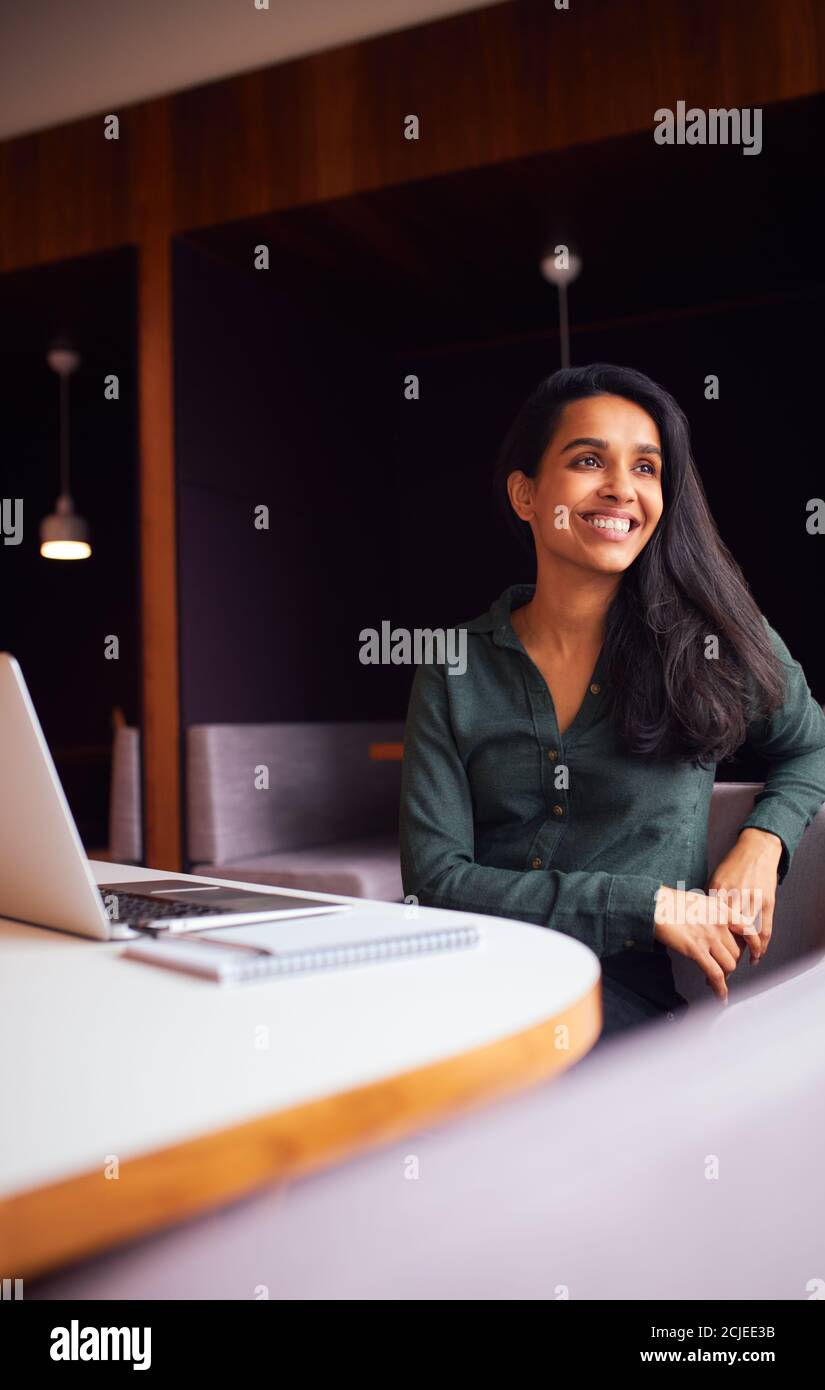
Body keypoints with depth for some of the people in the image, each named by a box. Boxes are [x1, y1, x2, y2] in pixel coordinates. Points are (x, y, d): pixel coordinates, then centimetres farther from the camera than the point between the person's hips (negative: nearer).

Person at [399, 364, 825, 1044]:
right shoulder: (455, 668, 2)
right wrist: (647, 906, -12)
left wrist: (762, 841, -1)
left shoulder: (715, 637, 1)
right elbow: (434, 877, -5)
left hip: (636, 995, -2)